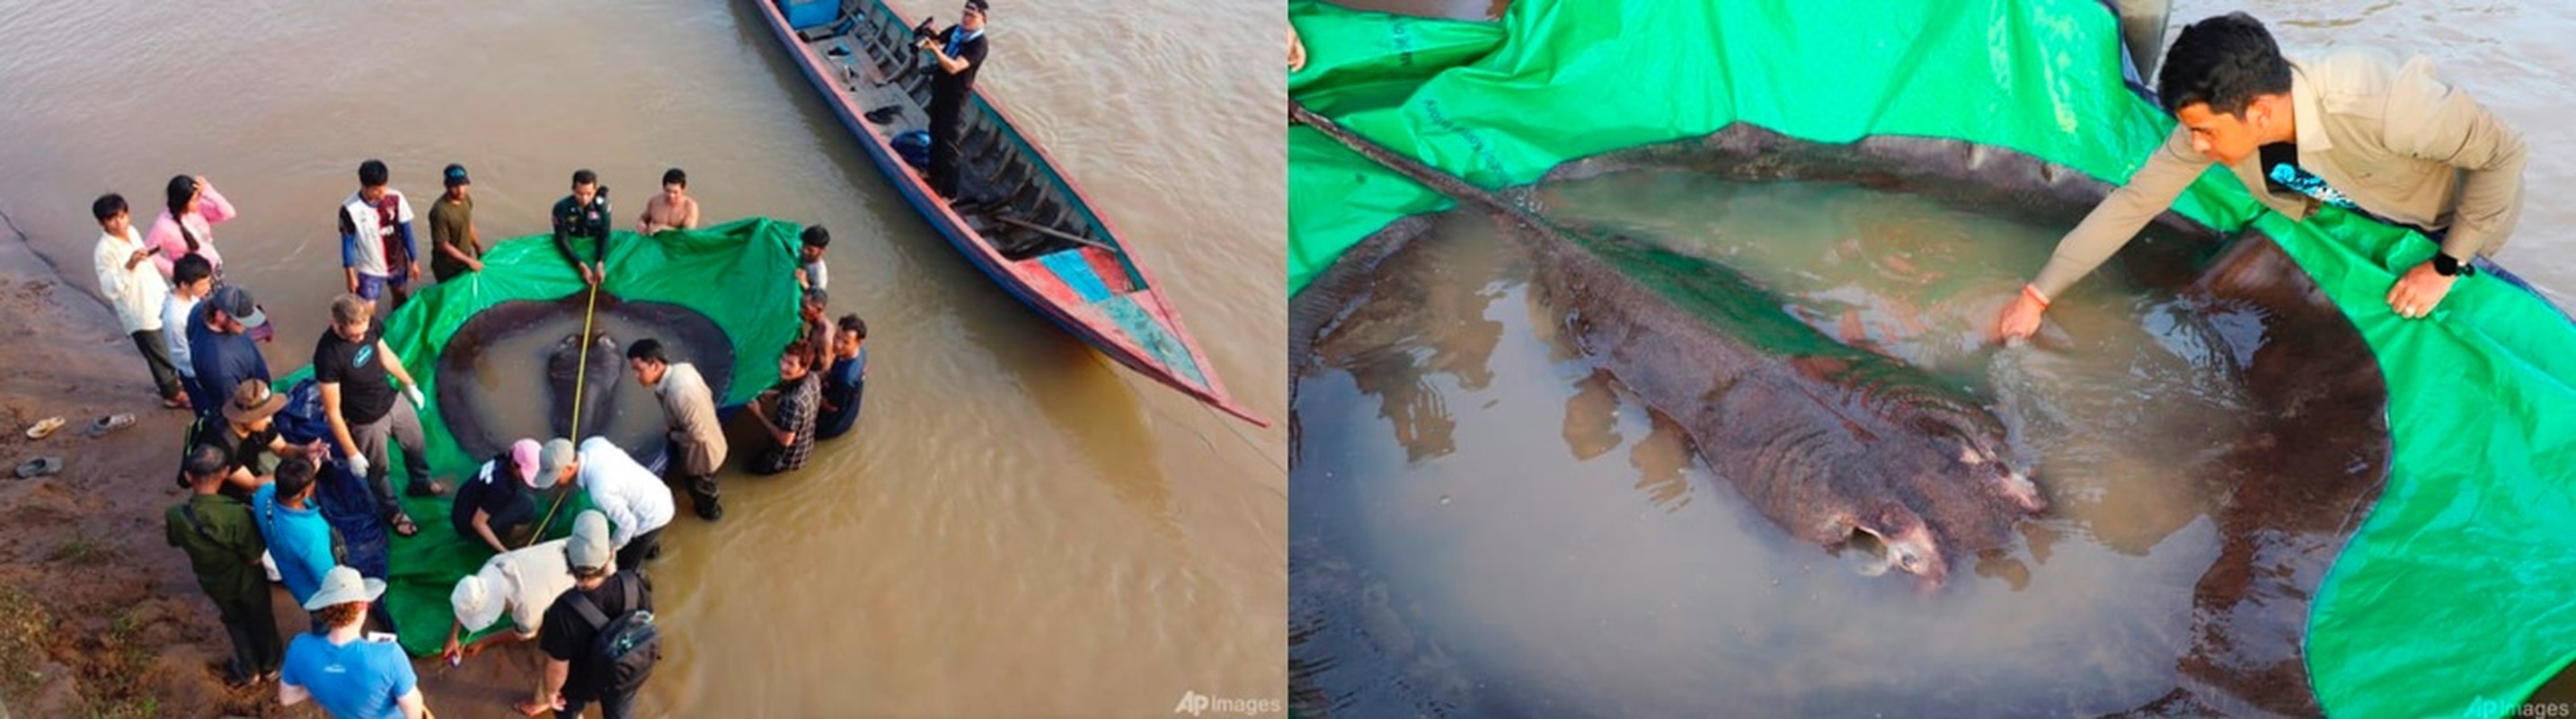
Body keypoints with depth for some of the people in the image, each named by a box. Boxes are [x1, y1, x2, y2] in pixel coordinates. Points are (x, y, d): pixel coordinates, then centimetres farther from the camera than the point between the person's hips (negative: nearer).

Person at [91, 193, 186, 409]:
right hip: (140, 313, -8)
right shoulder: (105, 251, -25)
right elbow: (109, 289, -31)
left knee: (173, 348, 24)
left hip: (159, 302, 8)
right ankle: (173, 394, 30)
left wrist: (166, 290, 20)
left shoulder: (132, 232, -1)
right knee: (160, 356, 9)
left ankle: (171, 382, 47)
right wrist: (129, 266, -42)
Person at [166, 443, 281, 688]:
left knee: (235, 621, 32)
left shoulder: (175, 516, -30)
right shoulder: (237, 514, -40)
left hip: (213, 583, 3)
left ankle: (248, 669, 51)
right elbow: (255, 557, -26)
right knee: (260, 619, 28)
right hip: (246, 580, -2)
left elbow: (175, 541, -5)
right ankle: (270, 663, 52)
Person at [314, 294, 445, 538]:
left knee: (416, 444, 29)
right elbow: (333, 411, -26)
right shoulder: (327, 355, -36)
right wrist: (351, 453, -20)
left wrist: (409, 384, 16)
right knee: (378, 471, 21)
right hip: (367, 421, -6)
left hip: (393, 401, 6)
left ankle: (421, 483, 59)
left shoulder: (368, 324, -19)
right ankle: (392, 511, 48)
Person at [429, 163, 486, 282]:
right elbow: (443, 245, -23)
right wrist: (469, 261, -20)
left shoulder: (466, 199, -5)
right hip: (447, 269, -7)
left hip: (465, 262, 7)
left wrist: (480, 251, 15)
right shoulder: (440, 211, -28)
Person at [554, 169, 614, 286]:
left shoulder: (601, 205, -18)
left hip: (595, 249, 1)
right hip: (572, 251, -1)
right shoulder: (562, 208, -23)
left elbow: (604, 236, -19)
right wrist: (582, 267, -35)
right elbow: (562, 241, -23)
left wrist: (600, 264, -34)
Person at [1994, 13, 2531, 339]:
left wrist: (2446, 267, -28)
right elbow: (2133, 203, -23)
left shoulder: (2376, 104, -46)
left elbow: (2504, 152, -32)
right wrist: (2037, 295, -24)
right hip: (2367, 207, 5)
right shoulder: (2218, 119, -30)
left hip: (2459, 210, -4)